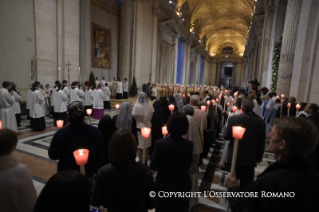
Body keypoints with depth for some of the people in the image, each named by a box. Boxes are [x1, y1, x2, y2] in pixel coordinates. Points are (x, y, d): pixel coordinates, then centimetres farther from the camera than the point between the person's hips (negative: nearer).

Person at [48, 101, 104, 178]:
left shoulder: (60, 134, -21)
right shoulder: (95, 132, -16)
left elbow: (53, 156, -7)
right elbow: (100, 155, -4)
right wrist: (97, 168, 12)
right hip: (91, 174, 1)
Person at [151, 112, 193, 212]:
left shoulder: (160, 143, -23)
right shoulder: (189, 144, -14)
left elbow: (153, 166, -13)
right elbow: (188, 165, 0)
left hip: (164, 186, -2)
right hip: (183, 186, 2)